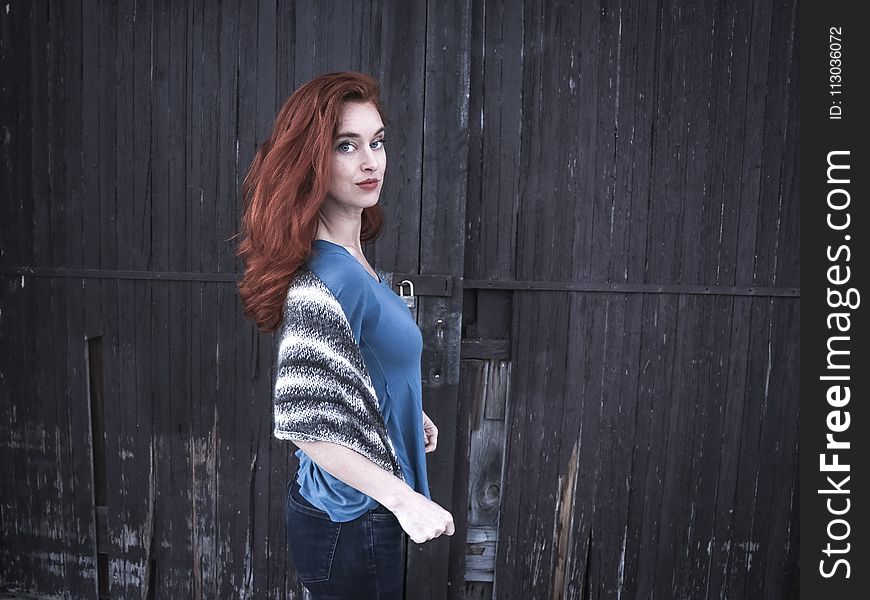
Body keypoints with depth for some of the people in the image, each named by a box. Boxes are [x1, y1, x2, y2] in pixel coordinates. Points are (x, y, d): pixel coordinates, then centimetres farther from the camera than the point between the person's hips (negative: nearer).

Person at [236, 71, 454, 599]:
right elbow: (305, 422, -26)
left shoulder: (350, 260, 1)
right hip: (352, 524, -9)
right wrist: (405, 499, -22)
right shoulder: (323, 280, -26)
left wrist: (411, 413, 11)